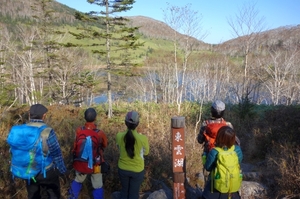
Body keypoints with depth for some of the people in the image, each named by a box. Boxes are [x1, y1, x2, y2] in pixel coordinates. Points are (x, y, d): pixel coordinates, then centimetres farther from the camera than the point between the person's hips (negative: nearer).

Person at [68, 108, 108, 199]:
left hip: (80, 163, 3)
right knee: (98, 187, 17)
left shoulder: (78, 130, -19)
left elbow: (75, 145, -4)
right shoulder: (100, 134, -25)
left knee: (78, 181, 30)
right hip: (94, 165, -3)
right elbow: (104, 145, -4)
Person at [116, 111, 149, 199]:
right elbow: (146, 152, -5)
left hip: (122, 169, 2)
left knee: (124, 190, 26)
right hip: (137, 170, -2)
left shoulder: (119, 136, -19)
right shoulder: (143, 138, -25)